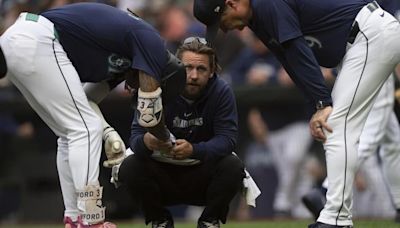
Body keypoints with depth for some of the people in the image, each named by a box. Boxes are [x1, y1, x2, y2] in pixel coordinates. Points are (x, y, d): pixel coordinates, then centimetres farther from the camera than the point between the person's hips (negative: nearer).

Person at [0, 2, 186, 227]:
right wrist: (168, 142, 18)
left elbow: (85, 99, 27)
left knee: (72, 136, 17)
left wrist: (108, 133, 11)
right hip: (37, 42, -10)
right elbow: (149, 114, -2)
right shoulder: (151, 41, -2)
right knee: (86, 130, -4)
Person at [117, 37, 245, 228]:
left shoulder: (222, 92, -13)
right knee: (129, 168, -27)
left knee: (233, 167, -29)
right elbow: (135, 136, -20)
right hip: (163, 173, 0)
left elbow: (227, 138, -20)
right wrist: (146, 141, -46)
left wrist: (194, 150, -41)